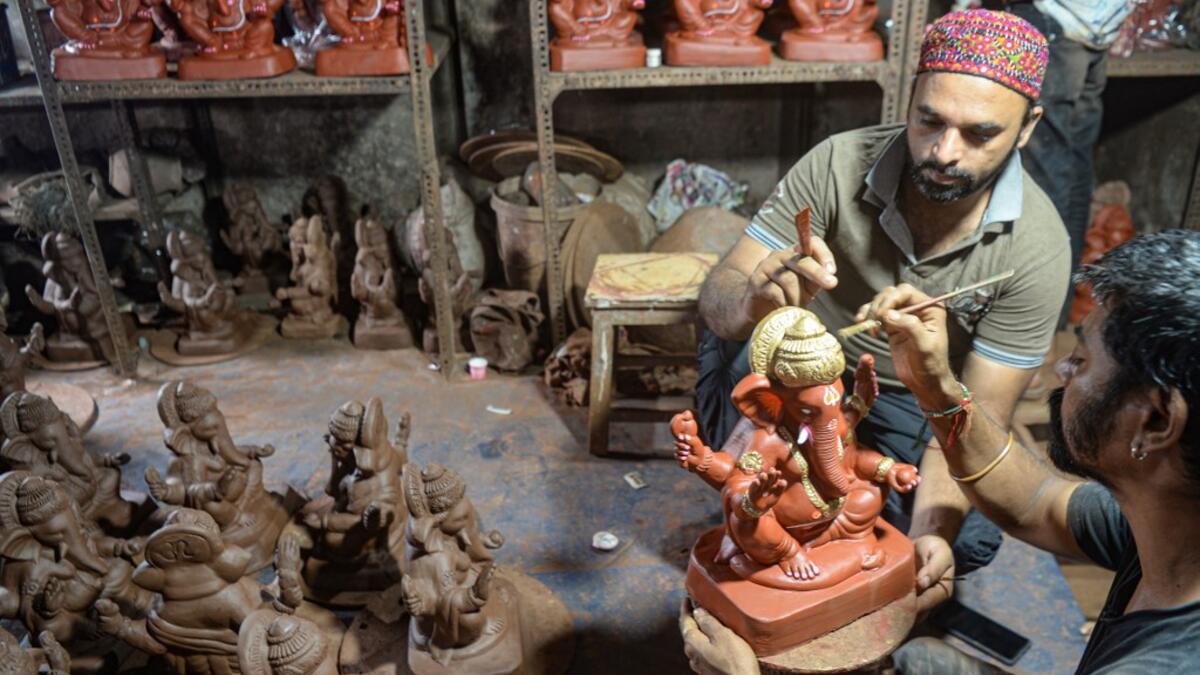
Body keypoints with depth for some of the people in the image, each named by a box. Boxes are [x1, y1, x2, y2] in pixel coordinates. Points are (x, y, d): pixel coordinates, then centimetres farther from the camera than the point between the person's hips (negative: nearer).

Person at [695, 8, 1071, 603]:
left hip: (917, 403, 1)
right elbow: (719, 292, -26)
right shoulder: (837, 164, -25)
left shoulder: (1037, 248, -23)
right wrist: (751, 302, -51)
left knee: (967, 541, -21)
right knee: (737, 342, -33)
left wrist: (933, 529, -38)